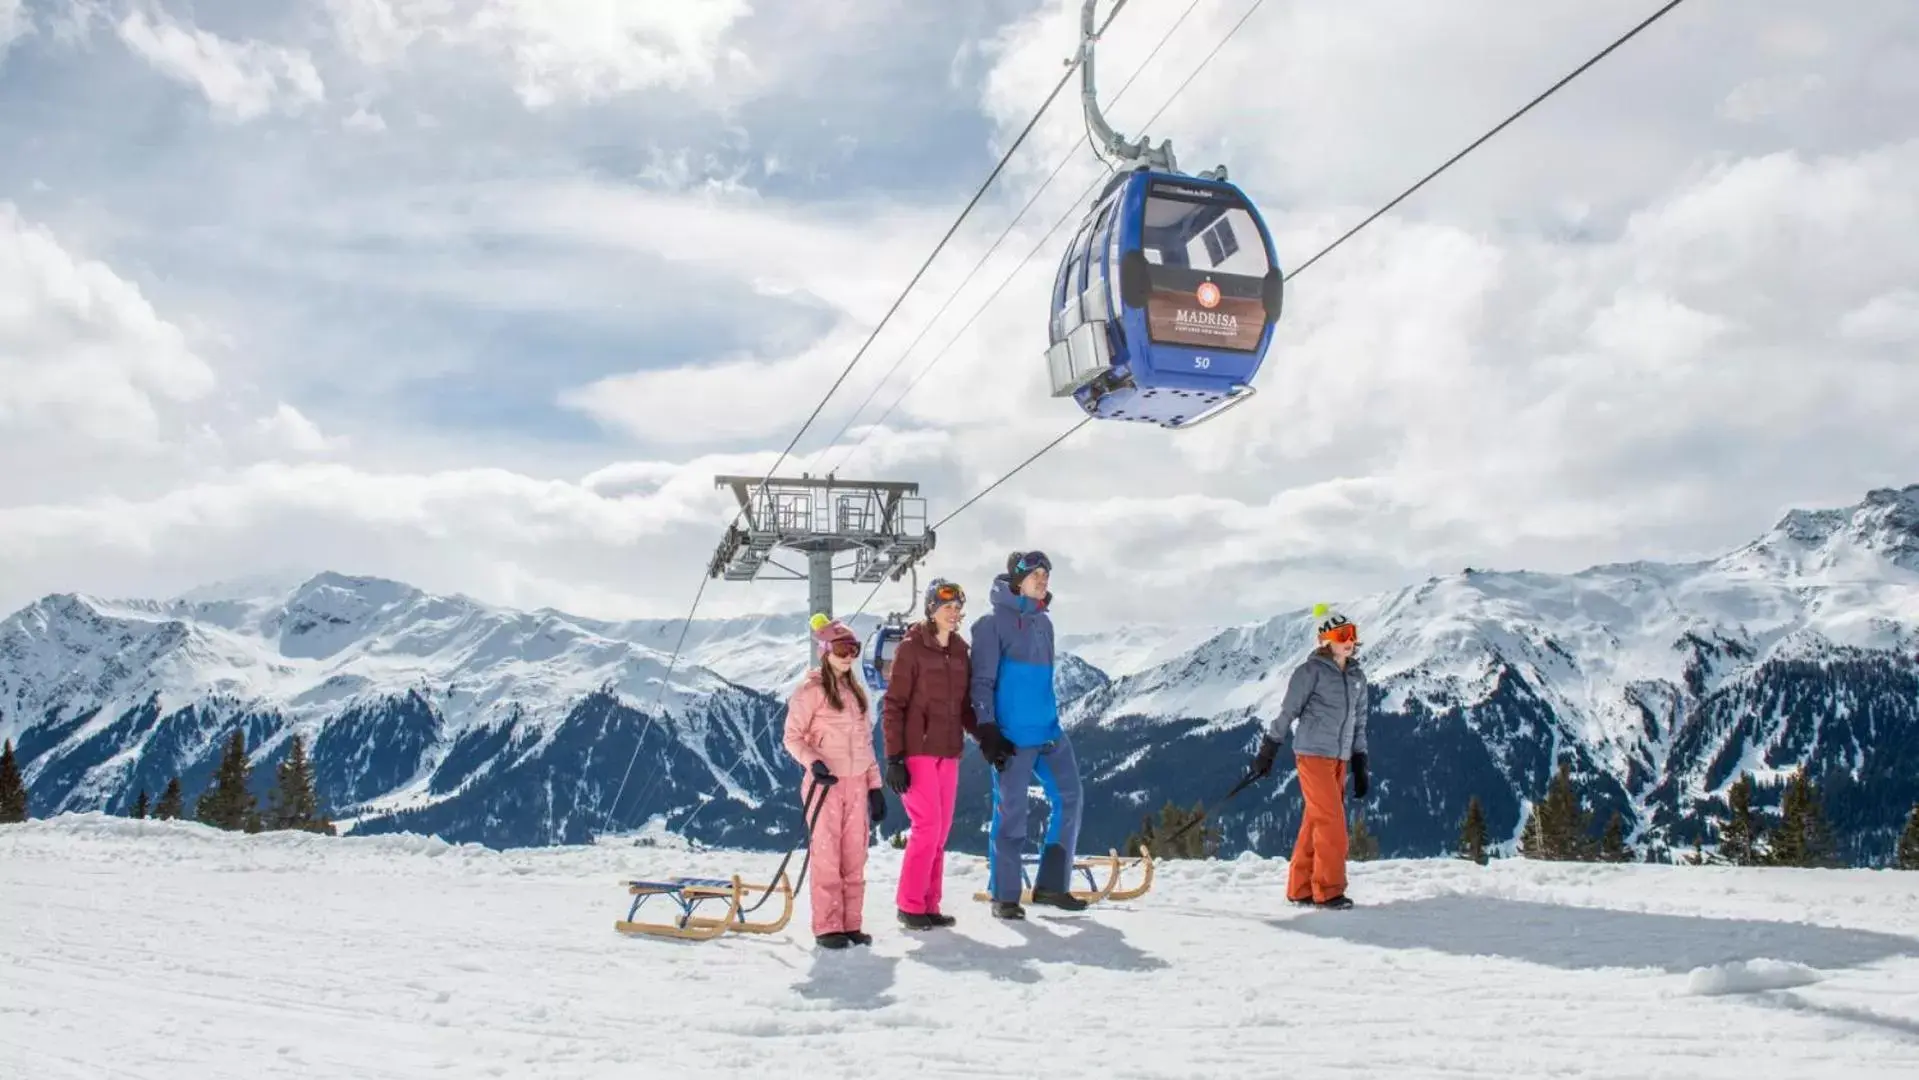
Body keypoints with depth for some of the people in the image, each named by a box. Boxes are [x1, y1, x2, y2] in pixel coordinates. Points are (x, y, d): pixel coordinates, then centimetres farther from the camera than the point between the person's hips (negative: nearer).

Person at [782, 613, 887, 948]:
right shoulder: (811, 690, -5)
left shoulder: (855, 691, 15)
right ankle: (827, 927, 3)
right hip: (825, 782, -6)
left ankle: (851, 924, 12)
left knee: (855, 856, 6)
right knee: (827, 856, -3)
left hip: (856, 783, 6)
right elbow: (792, 736, -7)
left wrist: (875, 785, 14)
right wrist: (813, 762, -24)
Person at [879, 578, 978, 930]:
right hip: (917, 752, -6)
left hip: (948, 753, 6)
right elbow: (892, 706, -8)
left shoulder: (960, 651, 10)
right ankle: (910, 906, 5)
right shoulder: (911, 649, -7)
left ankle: (929, 904, 17)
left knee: (941, 831, 8)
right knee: (927, 828, -8)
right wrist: (894, 758, -13)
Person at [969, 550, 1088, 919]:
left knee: (1069, 798, 5)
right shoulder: (993, 623, -6)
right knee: (1010, 813, -2)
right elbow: (982, 682, -9)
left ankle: (1051, 885, 15)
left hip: (1049, 731, 7)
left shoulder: (1044, 623, 15)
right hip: (1012, 736, -7)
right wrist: (987, 731, -14)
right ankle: (1004, 897, 9)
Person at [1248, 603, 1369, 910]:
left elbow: (1359, 724, 17)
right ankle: (1328, 891, -1)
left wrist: (1360, 768, 14)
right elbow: (1286, 712, -6)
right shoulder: (1311, 671, -8)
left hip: (1339, 758, 6)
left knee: (1315, 823, 9)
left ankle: (1300, 890, 15)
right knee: (1332, 822, -9)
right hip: (1313, 754, -6)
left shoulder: (1357, 676, 12)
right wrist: (1267, 752, -5)